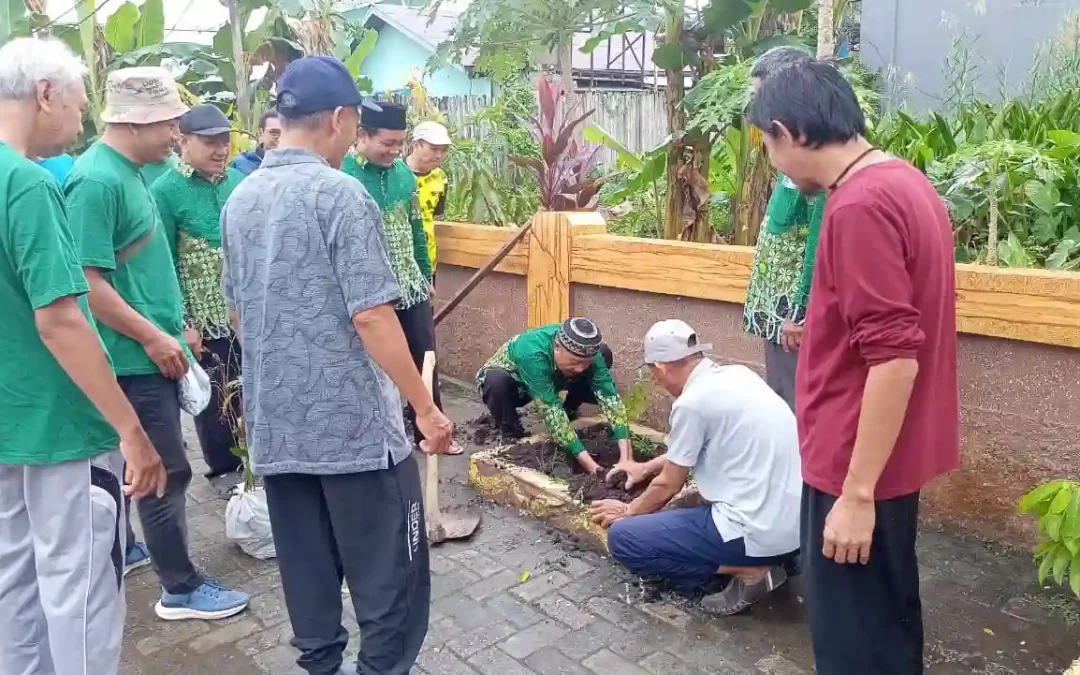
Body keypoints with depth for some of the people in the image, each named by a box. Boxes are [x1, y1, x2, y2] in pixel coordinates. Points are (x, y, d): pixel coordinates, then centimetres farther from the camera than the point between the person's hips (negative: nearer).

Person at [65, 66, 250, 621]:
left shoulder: (127, 173, 10)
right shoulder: (97, 180, -20)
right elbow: (87, 282, -24)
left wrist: (173, 323, 20)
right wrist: (153, 336, -19)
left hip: (148, 354, 10)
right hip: (137, 358, -10)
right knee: (166, 472, -1)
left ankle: (121, 549, 39)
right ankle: (181, 590, 12)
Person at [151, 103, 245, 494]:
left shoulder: (240, 182, 4)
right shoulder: (164, 191, -9)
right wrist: (181, 323, -13)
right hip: (205, 318, -4)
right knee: (216, 396, 10)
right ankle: (224, 469, 27)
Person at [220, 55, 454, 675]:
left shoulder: (239, 200, 9)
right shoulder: (340, 194, -14)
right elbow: (371, 316, -19)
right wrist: (426, 407, -12)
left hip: (275, 424, 8)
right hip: (354, 423, -7)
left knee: (307, 571, 17)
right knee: (390, 576, 6)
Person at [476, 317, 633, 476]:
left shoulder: (586, 352, -30)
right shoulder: (532, 354, -43)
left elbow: (610, 397, -34)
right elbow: (551, 410, -45)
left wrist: (627, 457, -44)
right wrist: (589, 464, -49)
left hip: (549, 380, 4)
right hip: (509, 383, -4)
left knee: (605, 353, -17)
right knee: (497, 381, -41)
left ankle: (568, 412, 4)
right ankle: (511, 436, -11)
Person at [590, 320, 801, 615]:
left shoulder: (692, 402, -15)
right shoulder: (739, 375, 9)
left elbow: (668, 486, -2)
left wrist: (627, 511, 17)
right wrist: (648, 466, 37)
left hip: (759, 530, -9)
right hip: (796, 521, 9)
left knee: (622, 538, -3)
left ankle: (748, 571, -5)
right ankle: (772, 558, 12)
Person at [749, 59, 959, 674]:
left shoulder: (860, 205, -23)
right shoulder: (905, 183, 8)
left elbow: (894, 359, -26)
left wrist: (856, 492, -21)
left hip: (860, 464, -9)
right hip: (891, 455, 9)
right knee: (887, 616, 23)